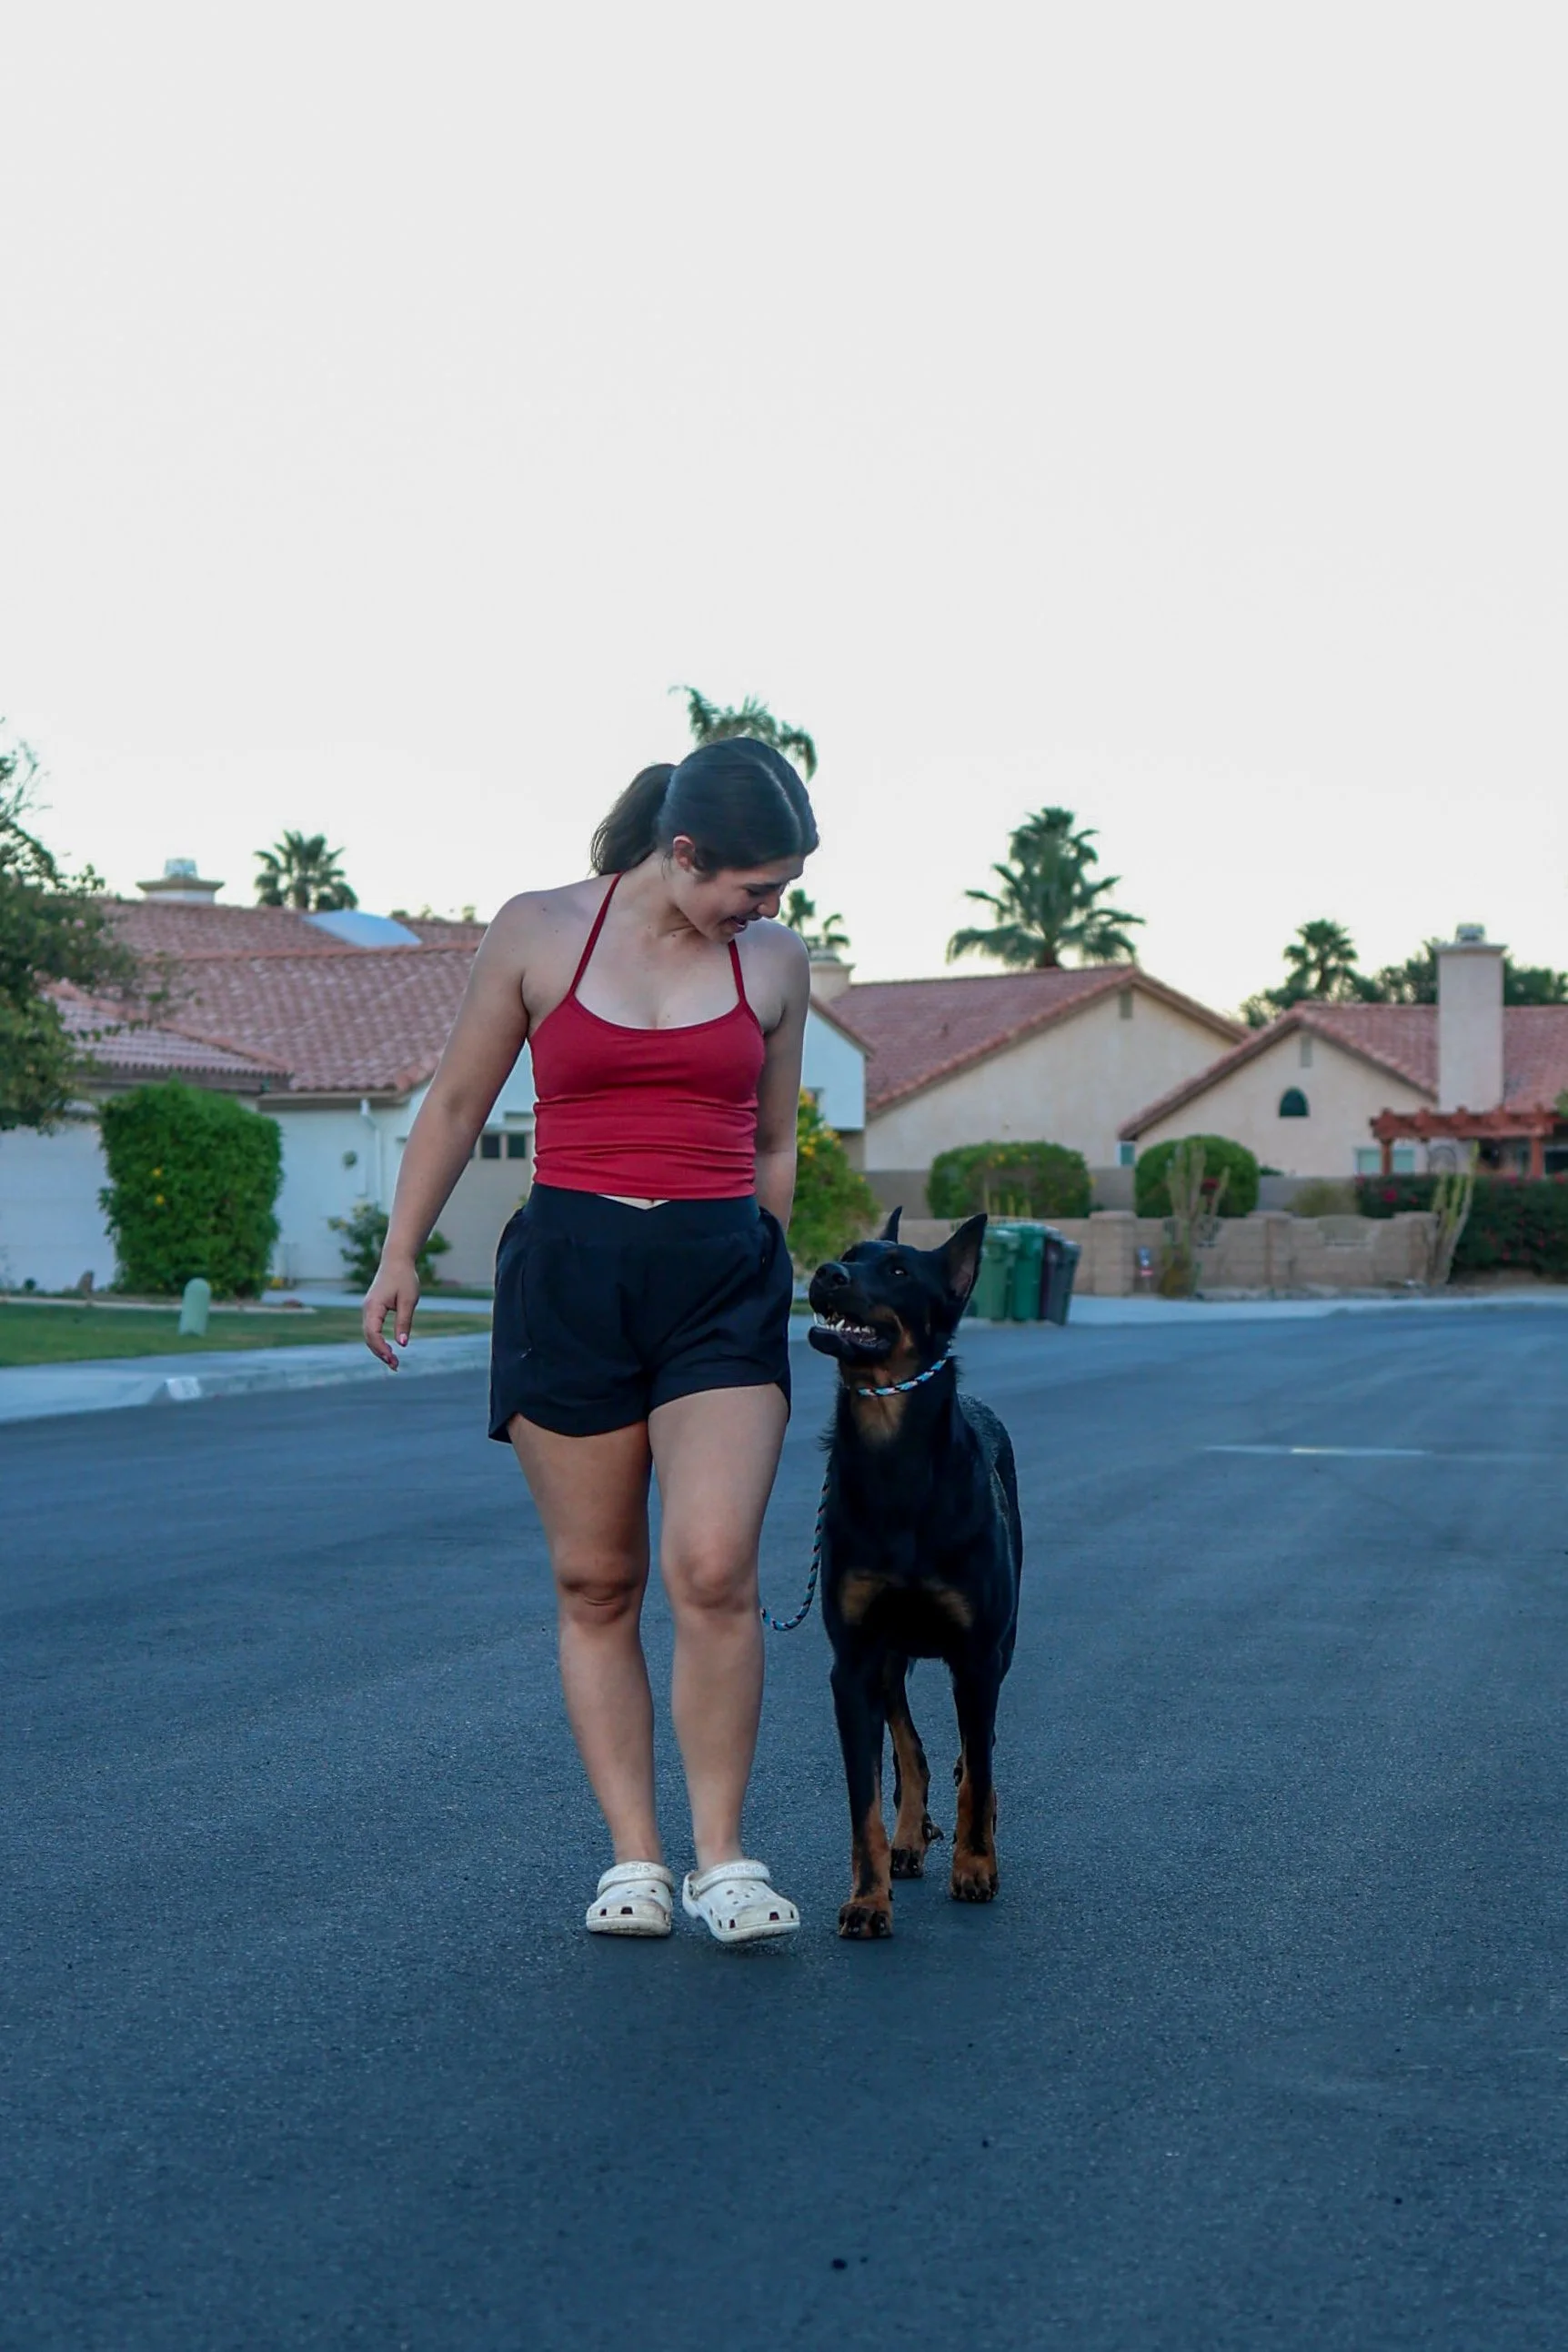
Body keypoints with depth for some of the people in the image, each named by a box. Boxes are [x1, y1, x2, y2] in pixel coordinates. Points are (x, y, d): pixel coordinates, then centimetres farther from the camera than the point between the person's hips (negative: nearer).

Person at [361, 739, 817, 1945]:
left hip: (722, 1277, 0)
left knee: (714, 1570, -14)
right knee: (595, 1584, 3)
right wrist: (401, 1253, 8)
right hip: (568, 1269, 0)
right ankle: (635, 1857, 12)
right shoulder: (539, 931, 1)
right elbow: (458, 1101, 10)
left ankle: (722, 1857, -1)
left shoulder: (777, 961, 7)